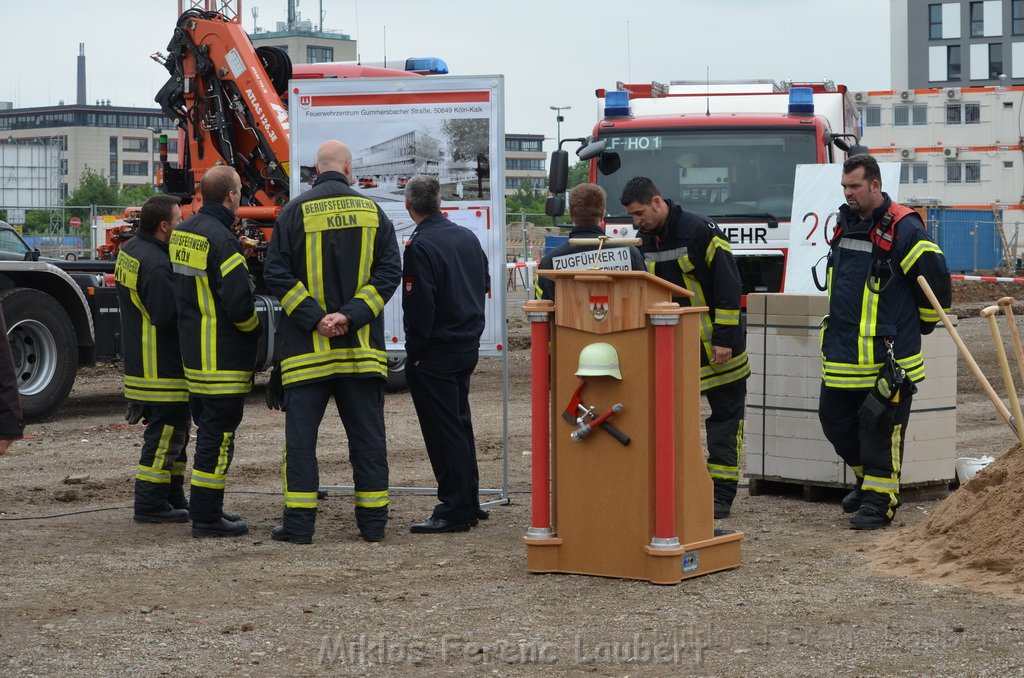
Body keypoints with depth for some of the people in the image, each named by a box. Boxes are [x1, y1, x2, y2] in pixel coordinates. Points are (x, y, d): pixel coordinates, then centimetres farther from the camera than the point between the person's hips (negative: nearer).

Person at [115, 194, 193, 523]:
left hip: (139, 359, 11)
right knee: (165, 434, -4)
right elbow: (169, 317, -26)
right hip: (162, 369, -11)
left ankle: (174, 498, 25)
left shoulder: (130, 250, 10)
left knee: (173, 433, 18)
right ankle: (150, 505, 0)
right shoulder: (156, 265, -23)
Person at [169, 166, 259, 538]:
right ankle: (207, 517, -2)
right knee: (218, 434, -4)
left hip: (192, 351, 9)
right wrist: (255, 329, -4)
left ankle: (204, 508, 26)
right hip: (223, 357, -9)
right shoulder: (221, 239, -19)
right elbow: (238, 301, -22)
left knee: (209, 428, 19)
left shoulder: (182, 232, 9)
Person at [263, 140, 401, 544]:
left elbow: (277, 275, -7)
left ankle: (299, 522, 0)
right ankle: (373, 522, 11)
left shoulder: (295, 212, -2)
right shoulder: (373, 212, 4)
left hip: (307, 345, -2)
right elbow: (390, 271, -2)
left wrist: (314, 318, -9)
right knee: (367, 434, 8)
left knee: (301, 433, 2)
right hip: (362, 345, 2)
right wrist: (351, 314, -9)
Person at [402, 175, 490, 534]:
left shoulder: (419, 247, -18)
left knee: (443, 431, -3)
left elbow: (419, 306, -21)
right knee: (460, 423, 18)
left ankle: (454, 510, 0)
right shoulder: (468, 237, 8)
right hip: (468, 346, 8)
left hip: (435, 355, -8)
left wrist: (414, 352, -12)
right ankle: (469, 503, 25)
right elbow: (485, 285, 19)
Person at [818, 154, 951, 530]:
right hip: (842, 351, 8)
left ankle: (879, 500, 7)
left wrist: (923, 324, 4)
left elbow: (936, 279, -8)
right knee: (834, 419, 12)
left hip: (887, 356, -8)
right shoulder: (846, 223, 12)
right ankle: (868, 479, 32)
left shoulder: (904, 229, -13)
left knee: (881, 428, -3)